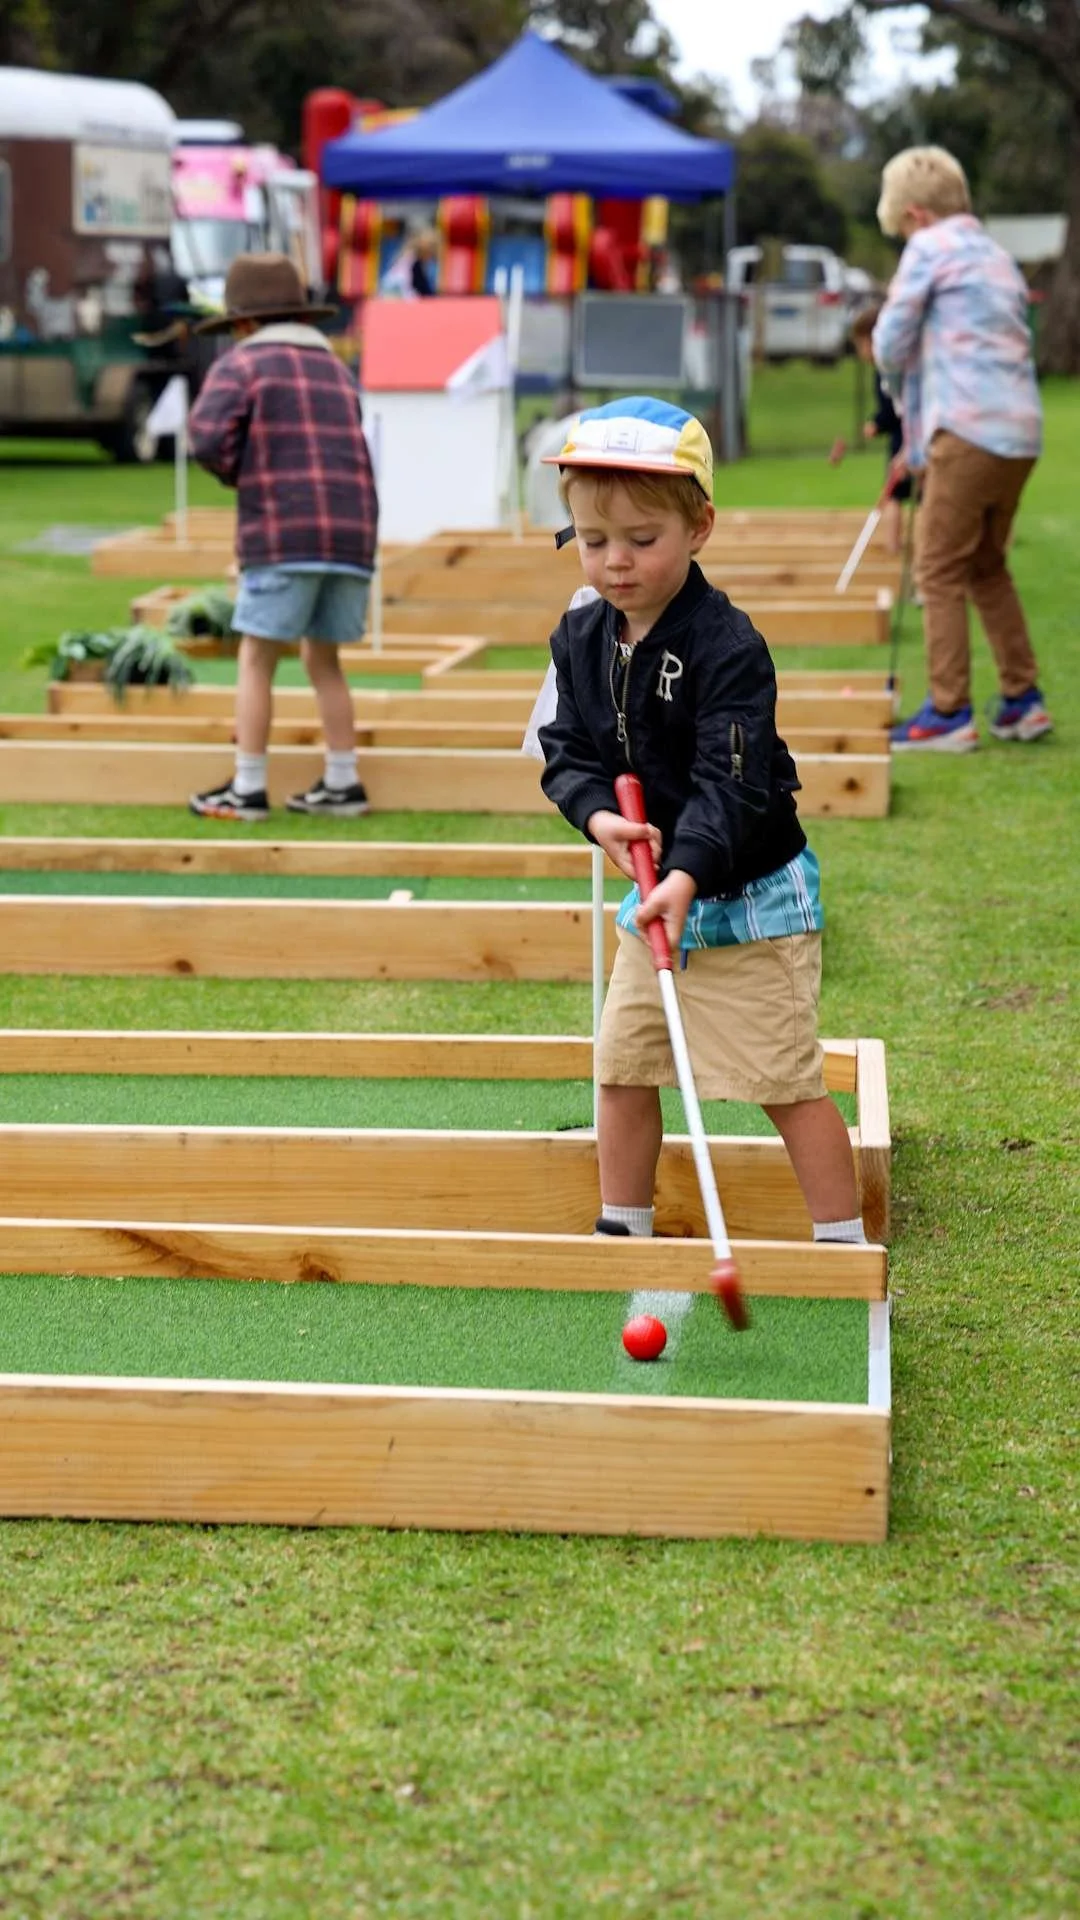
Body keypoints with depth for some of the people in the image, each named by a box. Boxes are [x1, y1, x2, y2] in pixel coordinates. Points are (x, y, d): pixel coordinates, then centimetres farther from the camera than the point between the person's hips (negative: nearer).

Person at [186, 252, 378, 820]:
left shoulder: (239, 365, 4)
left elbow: (208, 438, -12)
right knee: (322, 662, 15)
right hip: (351, 537, 6)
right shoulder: (337, 374, 24)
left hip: (283, 536, -6)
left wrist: (237, 475, 8)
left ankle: (247, 790, 1)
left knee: (255, 662, 2)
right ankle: (342, 786, 11)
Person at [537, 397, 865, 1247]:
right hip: (655, 893, 7)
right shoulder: (580, 638, 1)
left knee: (787, 1080, -5)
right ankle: (621, 1232, 26)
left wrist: (688, 875, -38)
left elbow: (729, 783, -25)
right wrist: (600, 815, -17)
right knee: (623, 1067, 11)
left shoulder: (728, 647, -20)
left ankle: (844, 1244, 6)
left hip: (751, 897, -7)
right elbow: (567, 752, 4)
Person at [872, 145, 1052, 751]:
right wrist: (921, 446, 26)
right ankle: (1023, 701, 19)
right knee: (988, 568, 18)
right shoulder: (1000, 258, 22)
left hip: (970, 430, -8)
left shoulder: (931, 247, -2)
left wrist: (903, 398, 20)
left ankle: (949, 714, -2)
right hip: (1021, 433, 8)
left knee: (942, 572, -1)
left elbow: (891, 344, -2)